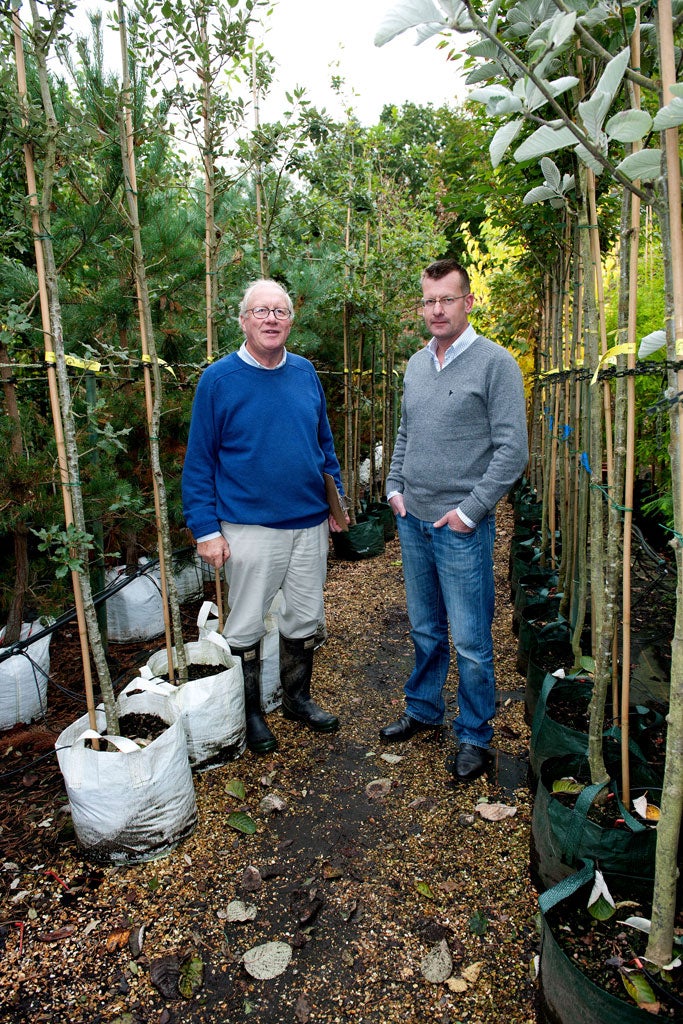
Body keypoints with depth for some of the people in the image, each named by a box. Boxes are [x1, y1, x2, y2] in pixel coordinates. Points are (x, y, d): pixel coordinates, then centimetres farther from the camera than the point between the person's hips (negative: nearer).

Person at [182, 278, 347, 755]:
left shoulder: (305, 372, 5)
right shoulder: (218, 379, -7)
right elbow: (199, 460, -6)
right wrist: (206, 529, -10)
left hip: (310, 523, 4)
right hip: (250, 527, -4)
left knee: (306, 619, 16)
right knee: (246, 626, 9)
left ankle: (298, 697, 37)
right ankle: (250, 712, 30)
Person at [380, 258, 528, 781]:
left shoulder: (495, 362, -9)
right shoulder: (416, 364, 11)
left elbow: (513, 449, -13)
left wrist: (470, 510, -15)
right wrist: (395, 487, 9)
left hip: (462, 527, -6)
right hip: (413, 521, 6)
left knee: (470, 642, 3)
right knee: (426, 630, 19)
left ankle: (475, 735, 22)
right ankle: (423, 709, 37)